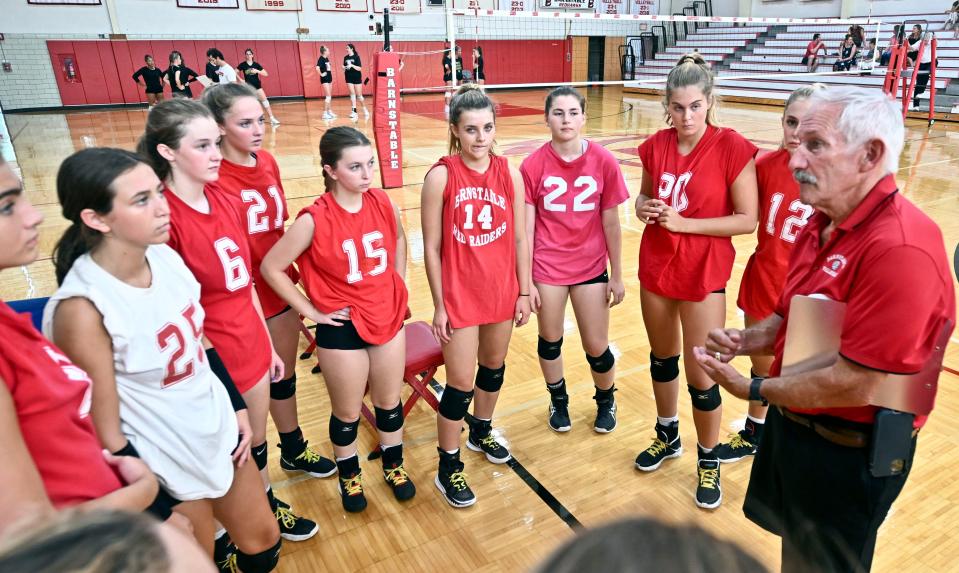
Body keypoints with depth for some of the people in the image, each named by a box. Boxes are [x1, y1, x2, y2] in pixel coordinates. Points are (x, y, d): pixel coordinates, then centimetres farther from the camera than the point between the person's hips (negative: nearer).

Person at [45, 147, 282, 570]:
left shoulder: (166, 258, -10)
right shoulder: (83, 308, -27)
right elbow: (106, 435, -20)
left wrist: (238, 407, 9)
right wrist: (162, 513, -12)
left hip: (219, 431, 6)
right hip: (164, 467, -5)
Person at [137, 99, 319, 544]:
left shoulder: (228, 202, 0)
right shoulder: (162, 218, -22)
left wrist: (268, 344, 13)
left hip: (252, 349, 6)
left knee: (256, 439, 25)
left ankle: (269, 506, 49)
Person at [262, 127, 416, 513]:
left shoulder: (383, 203, -7)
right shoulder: (315, 219, -21)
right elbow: (271, 268, -13)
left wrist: (399, 284, 9)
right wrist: (310, 310, -11)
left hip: (389, 318, 4)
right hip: (342, 328, -4)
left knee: (389, 401, 20)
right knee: (348, 412, 15)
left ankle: (394, 465, 44)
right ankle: (349, 475, 41)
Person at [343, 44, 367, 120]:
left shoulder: (356, 57, -7)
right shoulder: (345, 57, 7)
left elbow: (359, 68, -13)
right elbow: (345, 68, 16)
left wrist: (352, 65, -25)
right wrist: (344, 68, -6)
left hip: (357, 78, -4)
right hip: (349, 78, 4)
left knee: (359, 95, 2)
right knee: (352, 94, -2)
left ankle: (365, 109, 21)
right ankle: (354, 111, -2)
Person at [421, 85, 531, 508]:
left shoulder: (510, 174, -3)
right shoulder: (441, 176, -13)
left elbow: (520, 238, 3)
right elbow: (431, 247, -10)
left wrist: (524, 292, 4)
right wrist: (439, 305, -8)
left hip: (502, 291, 4)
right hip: (459, 295, -4)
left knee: (494, 366, 21)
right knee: (460, 384, 3)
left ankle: (481, 432, 47)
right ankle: (448, 469, 23)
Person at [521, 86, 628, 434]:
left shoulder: (604, 162, -8)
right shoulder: (534, 165, -9)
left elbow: (611, 223, -2)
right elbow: (526, 227, -6)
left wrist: (617, 276, 2)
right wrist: (526, 281, -5)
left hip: (591, 266, 0)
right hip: (547, 267, 0)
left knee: (596, 348, 8)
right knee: (550, 340, 15)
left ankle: (606, 400, 39)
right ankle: (558, 400, 42)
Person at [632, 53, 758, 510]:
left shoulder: (732, 148, -14)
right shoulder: (656, 146, -1)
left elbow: (747, 219, -13)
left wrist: (684, 223, -21)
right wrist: (643, 207, -10)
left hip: (704, 275, -4)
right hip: (656, 268, 5)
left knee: (701, 377, 1)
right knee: (661, 357, 19)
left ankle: (708, 462, 27)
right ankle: (668, 436, 43)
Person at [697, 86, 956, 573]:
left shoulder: (901, 250, -30)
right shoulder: (823, 224, 1)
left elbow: (857, 385, -30)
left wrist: (755, 390, -17)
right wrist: (744, 341, -8)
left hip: (849, 454, -8)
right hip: (793, 423, 8)